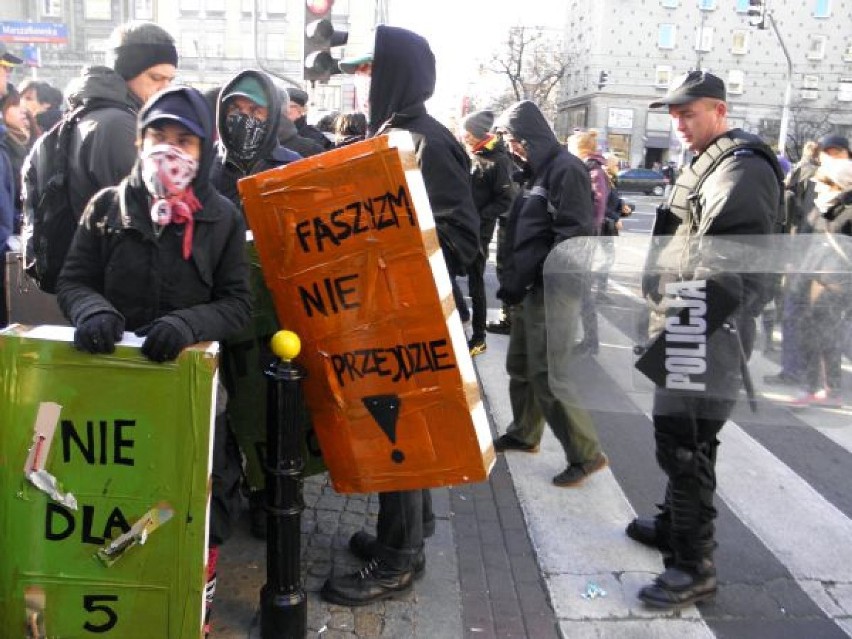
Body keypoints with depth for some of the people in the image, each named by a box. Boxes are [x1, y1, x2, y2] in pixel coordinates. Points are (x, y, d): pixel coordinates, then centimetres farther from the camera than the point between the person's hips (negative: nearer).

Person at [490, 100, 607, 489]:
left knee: (547, 377, -8)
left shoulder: (565, 169, -14)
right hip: (529, 291, 10)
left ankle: (587, 454, 4)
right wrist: (513, 281, 16)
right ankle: (524, 434, 35)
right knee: (520, 367, 18)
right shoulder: (538, 171, 16)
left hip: (549, 294, -10)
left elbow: (574, 236, -21)